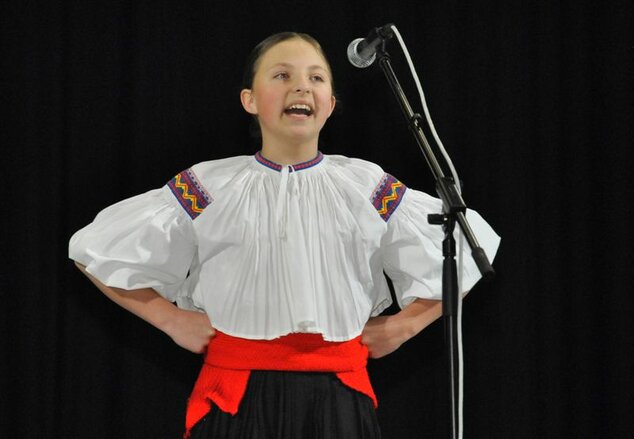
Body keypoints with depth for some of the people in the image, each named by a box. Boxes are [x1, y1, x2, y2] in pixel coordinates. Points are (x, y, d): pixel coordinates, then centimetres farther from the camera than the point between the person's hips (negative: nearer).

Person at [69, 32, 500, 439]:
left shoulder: (368, 189, 7)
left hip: (338, 397, 1)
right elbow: (99, 249, 9)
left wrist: (404, 325, 8)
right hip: (238, 397, -1)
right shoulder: (209, 188, 3)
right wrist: (170, 318, 2)